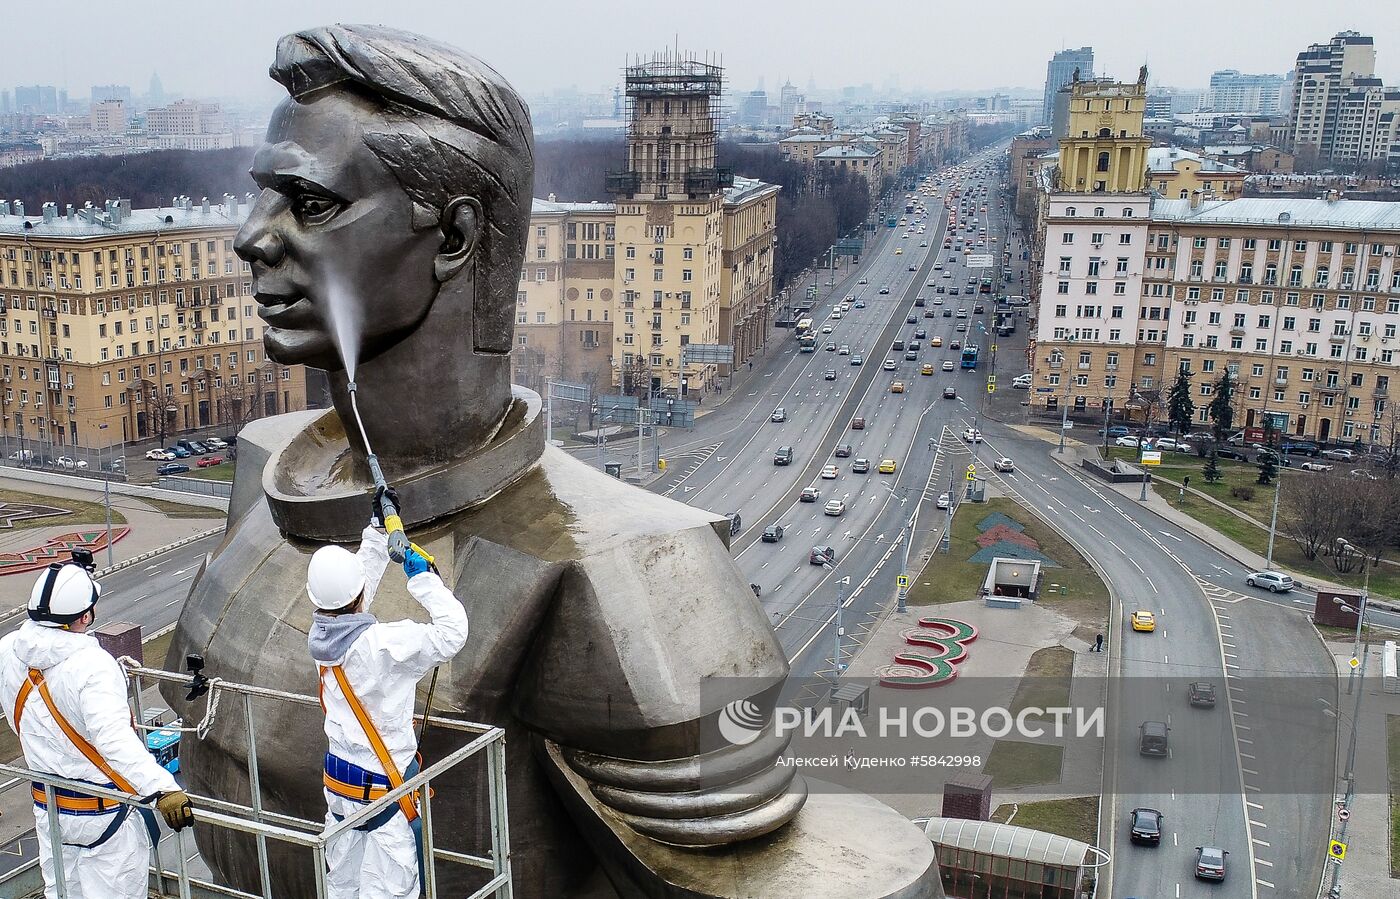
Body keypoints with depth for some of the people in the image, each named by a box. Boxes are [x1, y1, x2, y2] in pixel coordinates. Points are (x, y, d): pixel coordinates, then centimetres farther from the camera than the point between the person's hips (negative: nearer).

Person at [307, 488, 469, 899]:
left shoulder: (320, 635, -4)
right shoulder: (382, 644, -27)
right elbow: (452, 633, -24)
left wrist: (378, 527, 15)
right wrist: (423, 577, -16)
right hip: (385, 788, -8)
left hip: (338, 780, 8)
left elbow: (361, 573, 11)